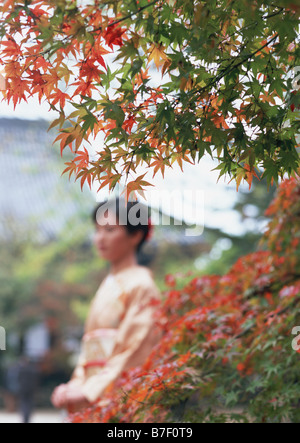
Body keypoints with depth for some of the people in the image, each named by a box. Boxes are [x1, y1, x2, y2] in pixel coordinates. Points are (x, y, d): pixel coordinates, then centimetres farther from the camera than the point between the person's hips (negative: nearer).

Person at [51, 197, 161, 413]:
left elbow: (135, 352, -13)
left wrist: (88, 392, -15)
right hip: (93, 398, 7)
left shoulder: (141, 285, -6)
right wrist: (75, 386, 3)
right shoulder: (108, 285, 19)